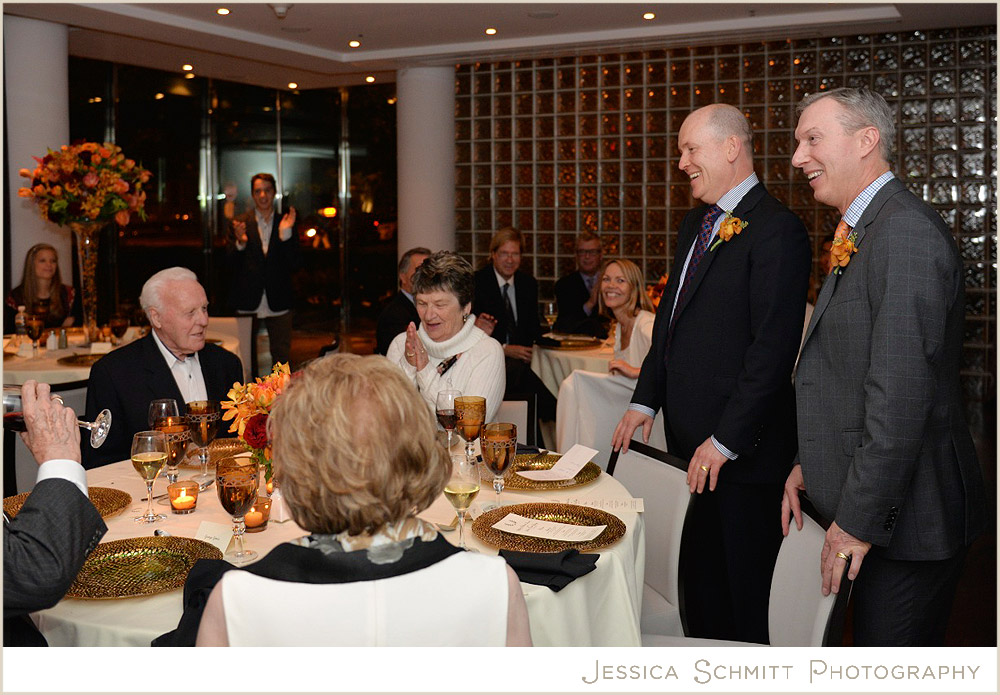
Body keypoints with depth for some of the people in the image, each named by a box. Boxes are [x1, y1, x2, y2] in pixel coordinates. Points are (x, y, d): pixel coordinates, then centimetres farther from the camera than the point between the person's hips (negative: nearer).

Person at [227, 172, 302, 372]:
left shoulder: (286, 224, 4)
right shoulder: (241, 224, 2)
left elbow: (295, 264, -3)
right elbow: (230, 263, -2)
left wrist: (286, 235, -16)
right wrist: (240, 242, -22)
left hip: (278, 303, 1)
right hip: (248, 302, -1)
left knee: (281, 356, 7)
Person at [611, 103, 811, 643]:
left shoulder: (775, 230, -15)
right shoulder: (695, 224, 14)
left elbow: (773, 349, -19)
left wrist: (727, 441, -19)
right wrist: (646, 399, 13)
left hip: (743, 454, -8)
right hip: (688, 438, 9)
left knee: (745, 594, 5)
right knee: (699, 582, 18)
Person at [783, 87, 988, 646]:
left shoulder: (907, 232, -20)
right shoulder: (861, 233, 14)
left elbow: (902, 392, -25)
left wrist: (859, 519, -20)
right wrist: (809, 463, 9)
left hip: (907, 516, -10)